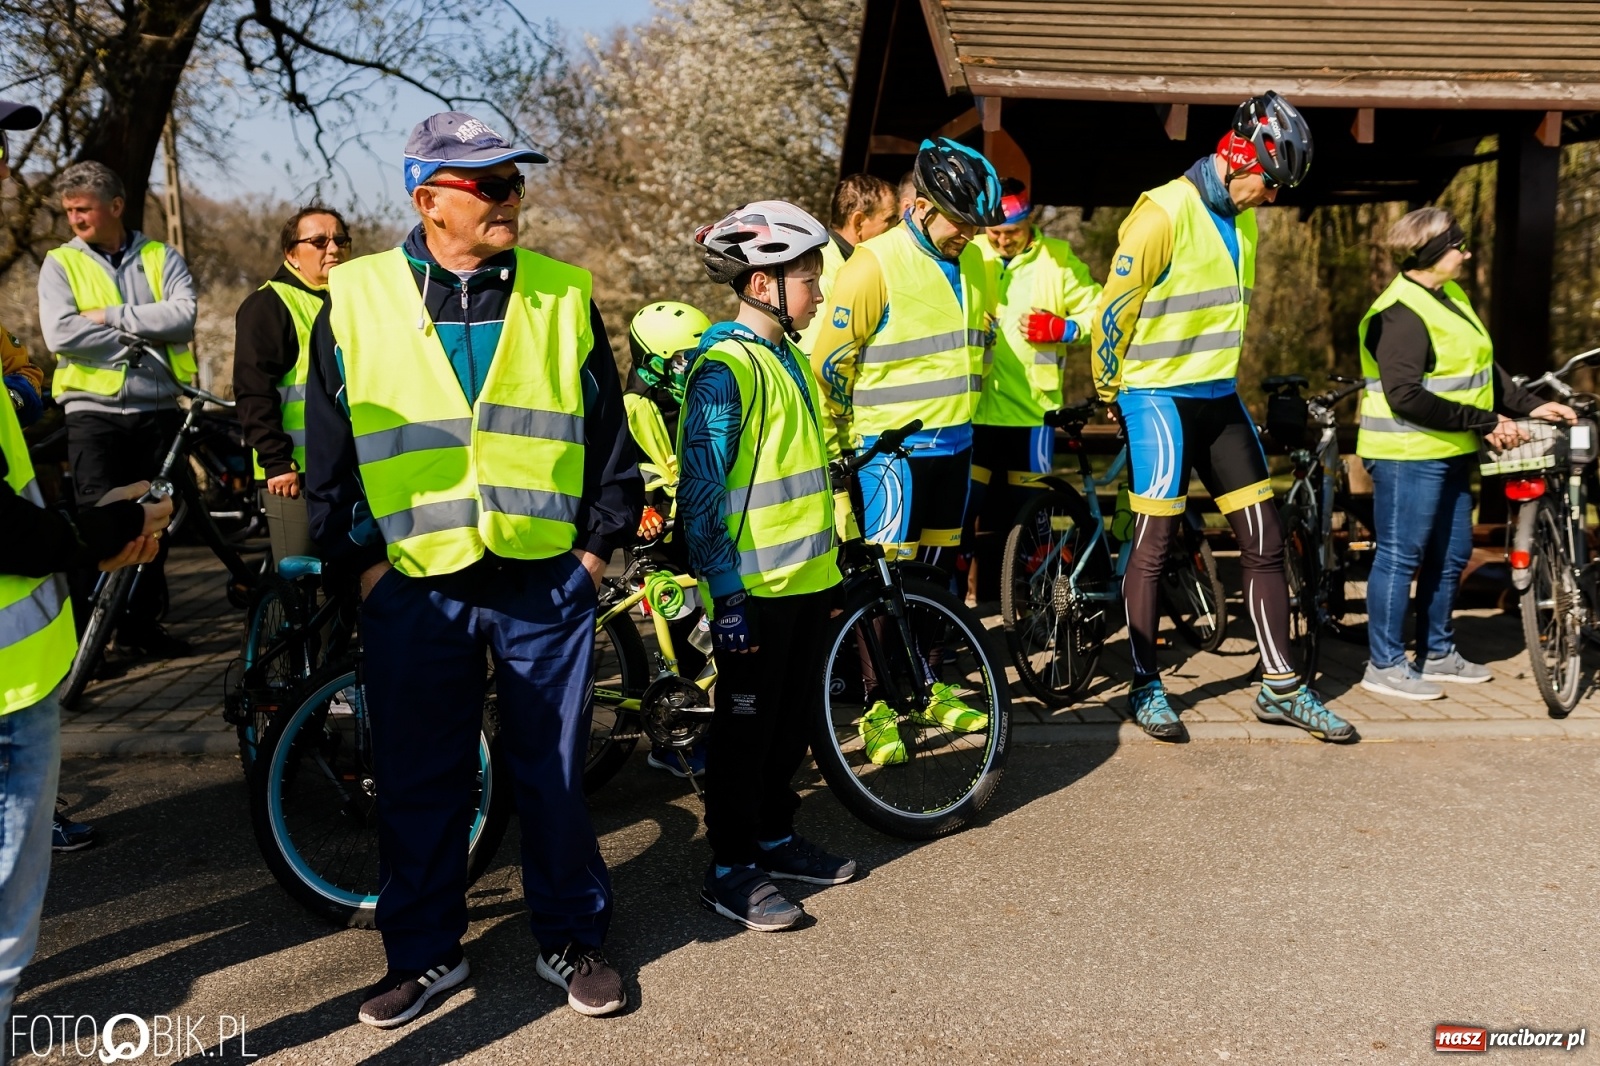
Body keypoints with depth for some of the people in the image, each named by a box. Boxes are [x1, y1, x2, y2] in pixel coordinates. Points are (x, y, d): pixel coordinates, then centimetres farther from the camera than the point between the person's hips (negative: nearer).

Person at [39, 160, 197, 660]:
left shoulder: (161, 257, 6)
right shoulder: (60, 263, 3)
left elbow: (184, 315, -12)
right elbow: (61, 334, -13)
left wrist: (111, 315, -15)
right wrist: (146, 331, -12)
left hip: (158, 409, 2)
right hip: (94, 412, -2)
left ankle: (142, 623, 22)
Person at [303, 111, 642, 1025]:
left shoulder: (564, 295, 3)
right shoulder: (357, 300, 2)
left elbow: (609, 434, 8)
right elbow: (330, 450, 6)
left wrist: (598, 545, 3)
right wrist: (359, 559, 2)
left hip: (547, 583, 0)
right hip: (414, 587, 0)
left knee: (556, 771, 9)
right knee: (419, 782, 10)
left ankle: (572, 940, 27)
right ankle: (426, 952, 29)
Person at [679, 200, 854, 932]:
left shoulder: (787, 356, 13)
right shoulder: (726, 367, -15)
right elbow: (700, 489, -18)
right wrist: (726, 591, -20)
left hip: (804, 576, 9)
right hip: (753, 585, -9)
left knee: (789, 719, 17)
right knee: (745, 724, 2)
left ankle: (775, 840, 32)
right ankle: (731, 870, 15)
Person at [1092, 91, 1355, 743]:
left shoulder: (1240, 220, 11)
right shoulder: (1165, 213, -15)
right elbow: (1115, 307, -12)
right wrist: (1111, 388, -2)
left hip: (1220, 398, 8)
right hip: (1159, 399, -8)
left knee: (1264, 540, 6)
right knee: (1154, 544, 0)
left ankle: (1280, 688, 14)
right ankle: (1145, 686, 13)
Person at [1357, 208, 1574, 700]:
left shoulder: (1450, 297, 12)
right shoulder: (1402, 314, -18)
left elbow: (1483, 369, 19)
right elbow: (1406, 397, -26)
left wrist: (1530, 406, 8)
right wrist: (1484, 422, -21)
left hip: (1449, 453, 10)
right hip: (1409, 455, -10)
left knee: (1451, 555, 16)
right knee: (1401, 556, -2)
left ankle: (1437, 653, 29)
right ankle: (1384, 664, 7)